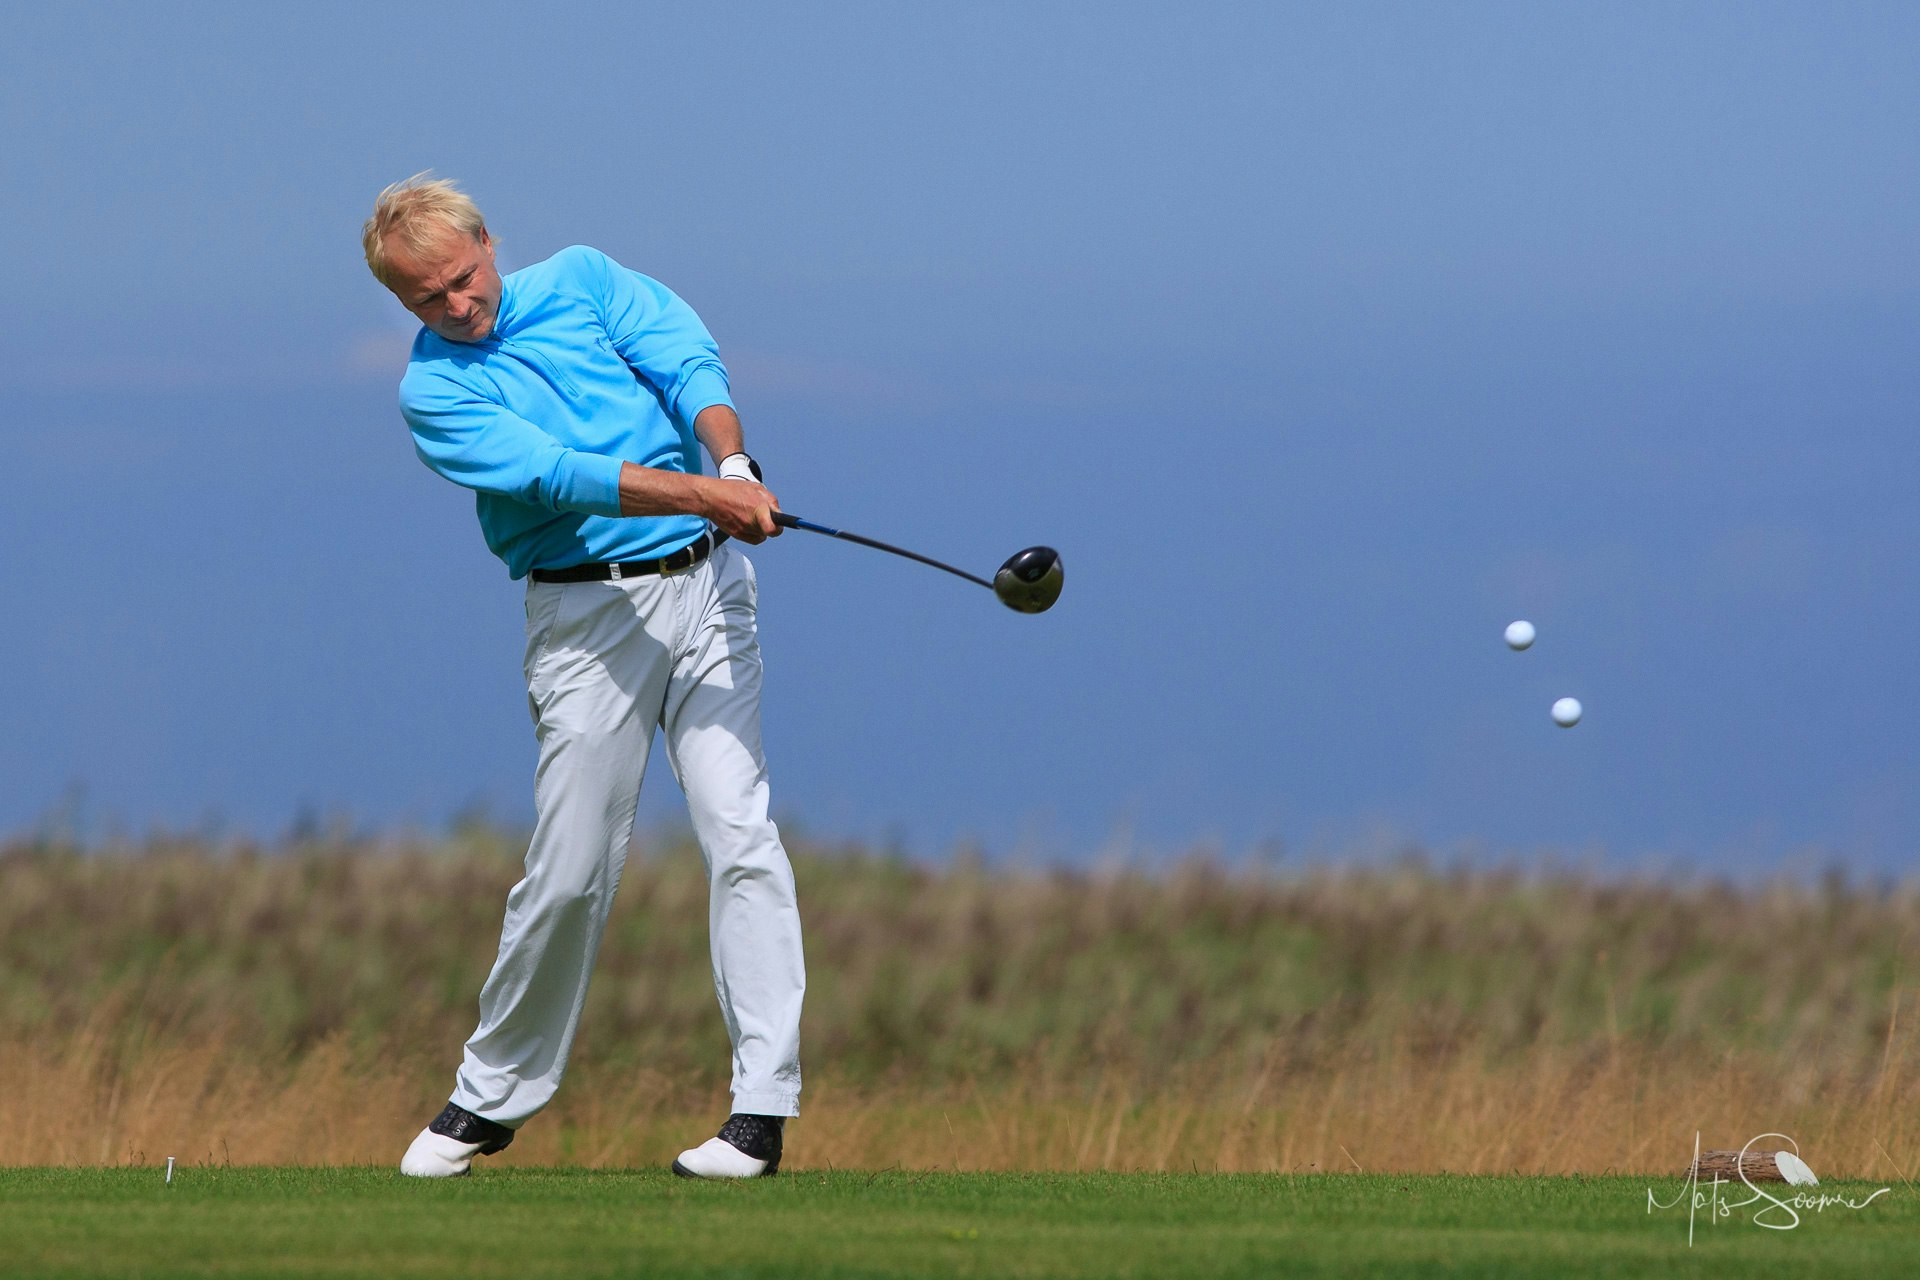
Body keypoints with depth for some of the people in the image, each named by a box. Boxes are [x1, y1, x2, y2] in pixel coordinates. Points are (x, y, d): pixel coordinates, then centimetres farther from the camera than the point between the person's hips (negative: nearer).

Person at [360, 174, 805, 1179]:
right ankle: (491, 1096, 17)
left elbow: (686, 361, -6)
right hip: (588, 616, -2)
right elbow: (559, 476, -19)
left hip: (705, 580, 2)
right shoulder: (435, 393, -4)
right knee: (570, 867, -3)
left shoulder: (580, 281, 7)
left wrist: (733, 461, -26)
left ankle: (763, 1105, -9)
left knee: (739, 833, -8)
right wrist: (704, 494, -30)